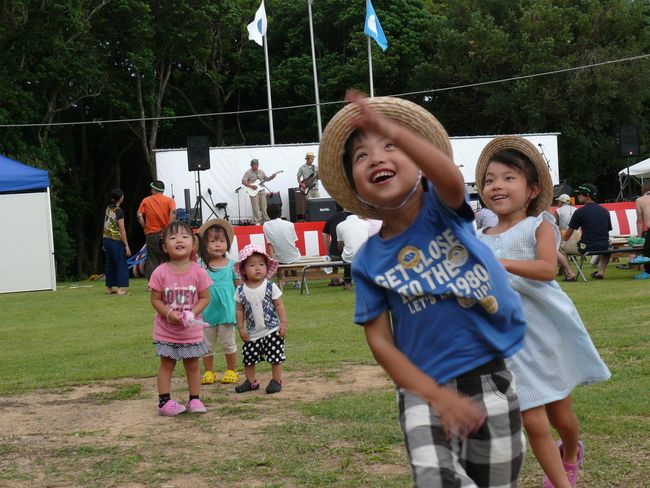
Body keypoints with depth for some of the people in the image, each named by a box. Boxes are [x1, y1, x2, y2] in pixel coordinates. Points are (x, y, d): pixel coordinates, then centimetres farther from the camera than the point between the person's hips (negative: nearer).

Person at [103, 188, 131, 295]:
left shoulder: (108, 208, 6)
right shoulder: (119, 211, -15)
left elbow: (105, 224, 12)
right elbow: (122, 230, -16)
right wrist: (126, 245, -13)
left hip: (106, 239, 7)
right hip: (116, 241, -7)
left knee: (110, 264, 15)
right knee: (121, 264, -1)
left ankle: (109, 287, 19)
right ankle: (120, 288, -5)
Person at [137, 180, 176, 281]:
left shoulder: (145, 201, 7)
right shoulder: (169, 200, 4)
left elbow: (139, 216, -5)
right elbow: (173, 212, -14)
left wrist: (145, 227, 6)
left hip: (151, 234, 0)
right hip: (165, 234, 0)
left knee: (152, 260, 5)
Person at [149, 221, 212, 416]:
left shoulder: (198, 272, -11)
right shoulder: (161, 272, -13)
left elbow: (205, 298, -5)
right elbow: (155, 299, -8)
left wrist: (191, 313, -20)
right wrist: (169, 314, -21)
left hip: (192, 330, 1)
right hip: (166, 331, -1)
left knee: (193, 365, 11)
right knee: (166, 364, 8)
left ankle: (194, 399, 22)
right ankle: (164, 401, 14)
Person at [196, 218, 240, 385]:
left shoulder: (232, 264, -2)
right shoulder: (200, 266, -2)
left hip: (226, 311, -1)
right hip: (206, 313, 1)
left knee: (228, 343, 9)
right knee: (207, 344, 10)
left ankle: (232, 371, 22)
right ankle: (208, 372, 22)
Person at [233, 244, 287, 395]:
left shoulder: (271, 287, -9)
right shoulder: (241, 291, -3)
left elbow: (279, 305, -5)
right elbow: (240, 310, 3)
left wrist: (283, 323, -9)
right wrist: (241, 328, -1)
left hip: (272, 331, -3)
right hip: (252, 333, 3)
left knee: (276, 357, 0)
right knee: (248, 359, 11)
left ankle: (276, 380, 14)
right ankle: (251, 381, 28)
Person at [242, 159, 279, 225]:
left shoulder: (261, 172, 14)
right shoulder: (248, 173, -4)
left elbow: (266, 179, 21)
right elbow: (243, 181, -11)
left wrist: (272, 177, 2)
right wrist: (251, 186, -19)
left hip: (262, 191, 5)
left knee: (264, 207, 5)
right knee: (256, 208, -7)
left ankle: (266, 220, 11)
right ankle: (257, 222, -4)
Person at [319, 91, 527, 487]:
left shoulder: (442, 208, -4)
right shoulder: (369, 261, -2)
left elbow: (451, 178, -29)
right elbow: (380, 341, -3)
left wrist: (392, 131, -45)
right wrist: (438, 397, -14)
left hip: (491, 380, 0)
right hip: (425, 389, 0)